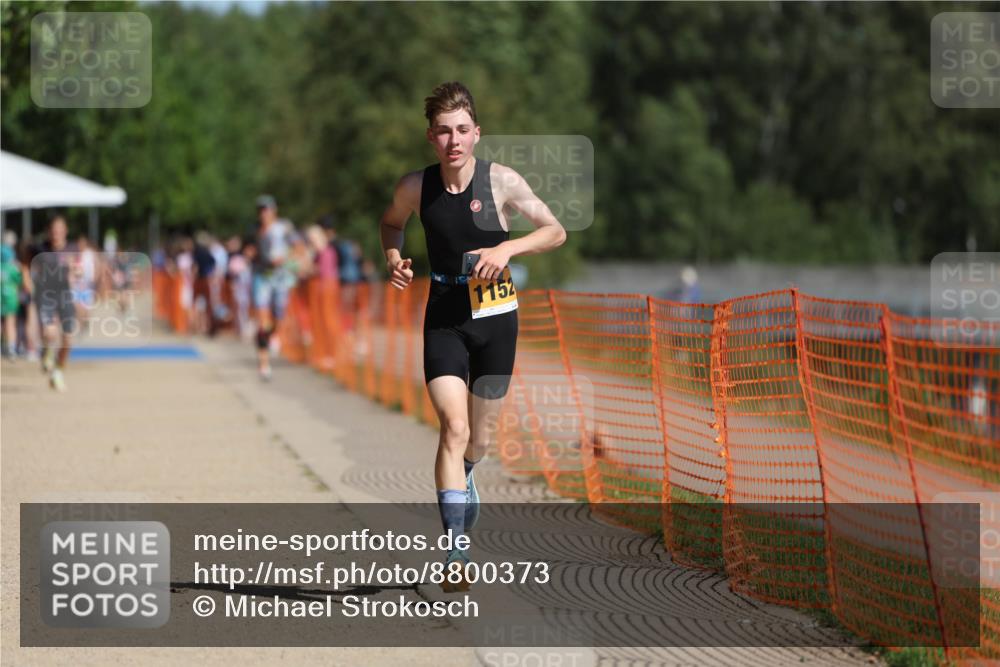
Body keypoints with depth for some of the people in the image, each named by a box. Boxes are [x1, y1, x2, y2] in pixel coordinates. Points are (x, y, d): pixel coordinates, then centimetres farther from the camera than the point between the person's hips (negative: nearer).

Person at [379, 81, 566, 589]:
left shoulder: (501, 181, -10)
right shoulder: (415, 187, -5)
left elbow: (555, 231, -3)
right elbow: (391, 222, 17)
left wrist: (507, 248, -19)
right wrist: (393, 257, -4)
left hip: (495, 317, 1)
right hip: (443, 318, -1)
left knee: (479, 436, 13)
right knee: (453, 427, -17)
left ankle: (462, 477, 51)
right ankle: (455, 551, -19)